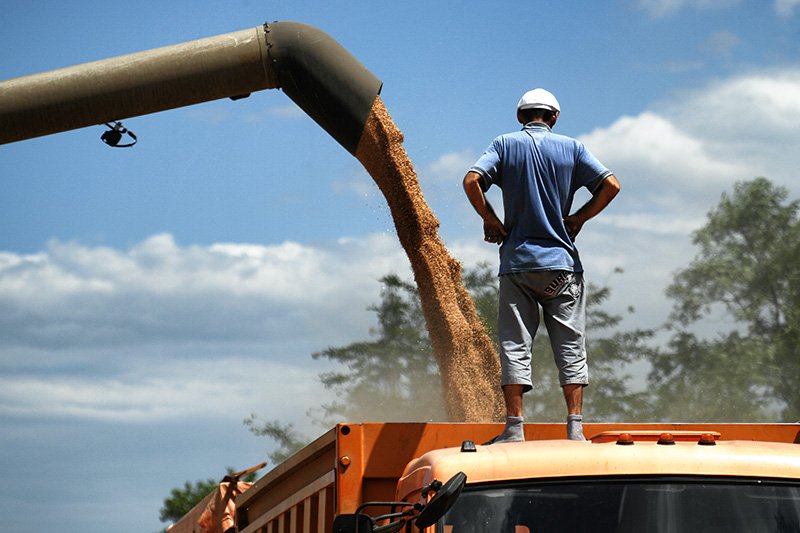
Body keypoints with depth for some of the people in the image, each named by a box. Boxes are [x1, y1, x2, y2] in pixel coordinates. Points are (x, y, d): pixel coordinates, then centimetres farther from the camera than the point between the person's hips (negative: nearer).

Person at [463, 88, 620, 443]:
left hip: (517, 259, 0)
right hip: (562, 261, 0)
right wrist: (578, 219, 6)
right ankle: (575, 428, -2)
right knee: (570, 347, 4)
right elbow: (610, 185, -3)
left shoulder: (505, 145, 5)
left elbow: (472, 181, -11)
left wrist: (491, 221, 0)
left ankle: (514, 429, -5)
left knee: (514, 346, 1)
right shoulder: (571, 148, 6)